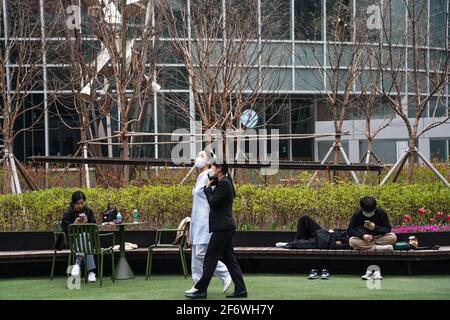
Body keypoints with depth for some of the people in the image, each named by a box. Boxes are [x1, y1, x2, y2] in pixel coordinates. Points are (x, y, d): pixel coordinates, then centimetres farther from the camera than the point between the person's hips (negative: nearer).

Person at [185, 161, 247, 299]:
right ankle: (240, 289, 8)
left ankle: (201, 290, -1)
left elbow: (213, 202, -18)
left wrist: (208, 187, -6)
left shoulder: (224, 184, -14)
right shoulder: (224, 183, 16)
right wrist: (209, 185, 6)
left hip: (222, 228, -10)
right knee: (229, 258, 9)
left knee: (210, 258, -5)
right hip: (225, 227, 10)